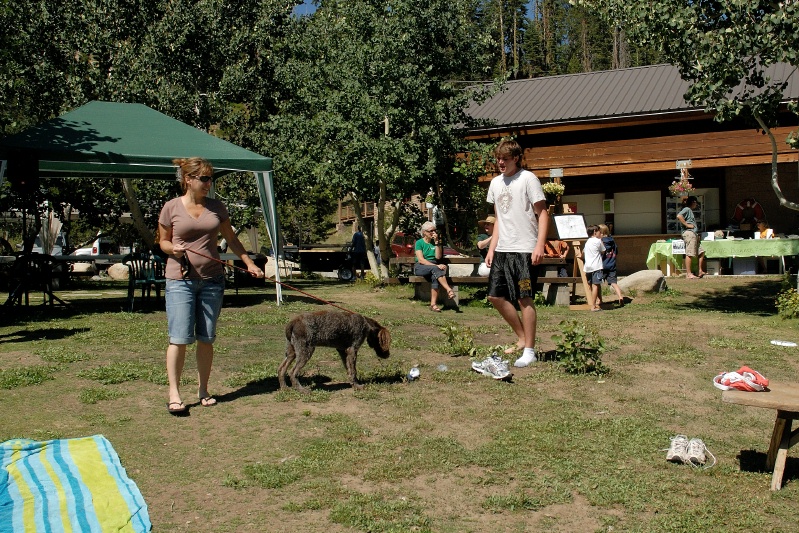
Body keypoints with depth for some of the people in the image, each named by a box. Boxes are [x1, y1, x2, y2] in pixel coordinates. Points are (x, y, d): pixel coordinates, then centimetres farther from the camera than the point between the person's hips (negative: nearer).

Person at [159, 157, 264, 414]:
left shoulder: (217, 207, 7)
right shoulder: (171, 208, -1)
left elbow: (231, 239, 16)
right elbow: (163, 241, 8)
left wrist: (249, 263, 10)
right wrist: (173, 249, -13)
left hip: (212, 279, 3)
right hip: (180, 279, -3)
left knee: (206, 338, 7)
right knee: (180, 338, -7)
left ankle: (203, 390, 18)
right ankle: (174, 393, 0)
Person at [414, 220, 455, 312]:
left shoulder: (436, 242, 15)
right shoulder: (419, 243, 3)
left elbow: (438, 257, 1)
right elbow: (421, 260, -10)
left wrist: (437, 242, -6)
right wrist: (436, 266, -21)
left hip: (433, 267, 3)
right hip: (420, 267, -3)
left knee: (435, 277, -34)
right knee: (435, 269, -36)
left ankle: (433, 304, -40)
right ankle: (449, 290, -47)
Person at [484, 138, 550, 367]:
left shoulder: (527, 179, -5)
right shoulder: (496, 183, 15)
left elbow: (542, 214, -8)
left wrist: (540, 245, -18)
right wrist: (492, 249, 14)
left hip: (525, 249, -7)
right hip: (502, 250, 7)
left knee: (524, 298, -5)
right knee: (495, 296, 6)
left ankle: (529, 351, 4)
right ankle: (522, 338, 22)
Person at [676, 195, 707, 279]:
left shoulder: (690, 211, 26)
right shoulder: (687, 209, -3)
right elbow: (679, 216, -23)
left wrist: (697, 235, 18)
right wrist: (687, 225, -17)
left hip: (694, 234, 11)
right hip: (689, 233, -11)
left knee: (701, 252, 12)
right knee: (690, 254, -12)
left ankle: (700, 271, 16)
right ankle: (689, 274, -13)